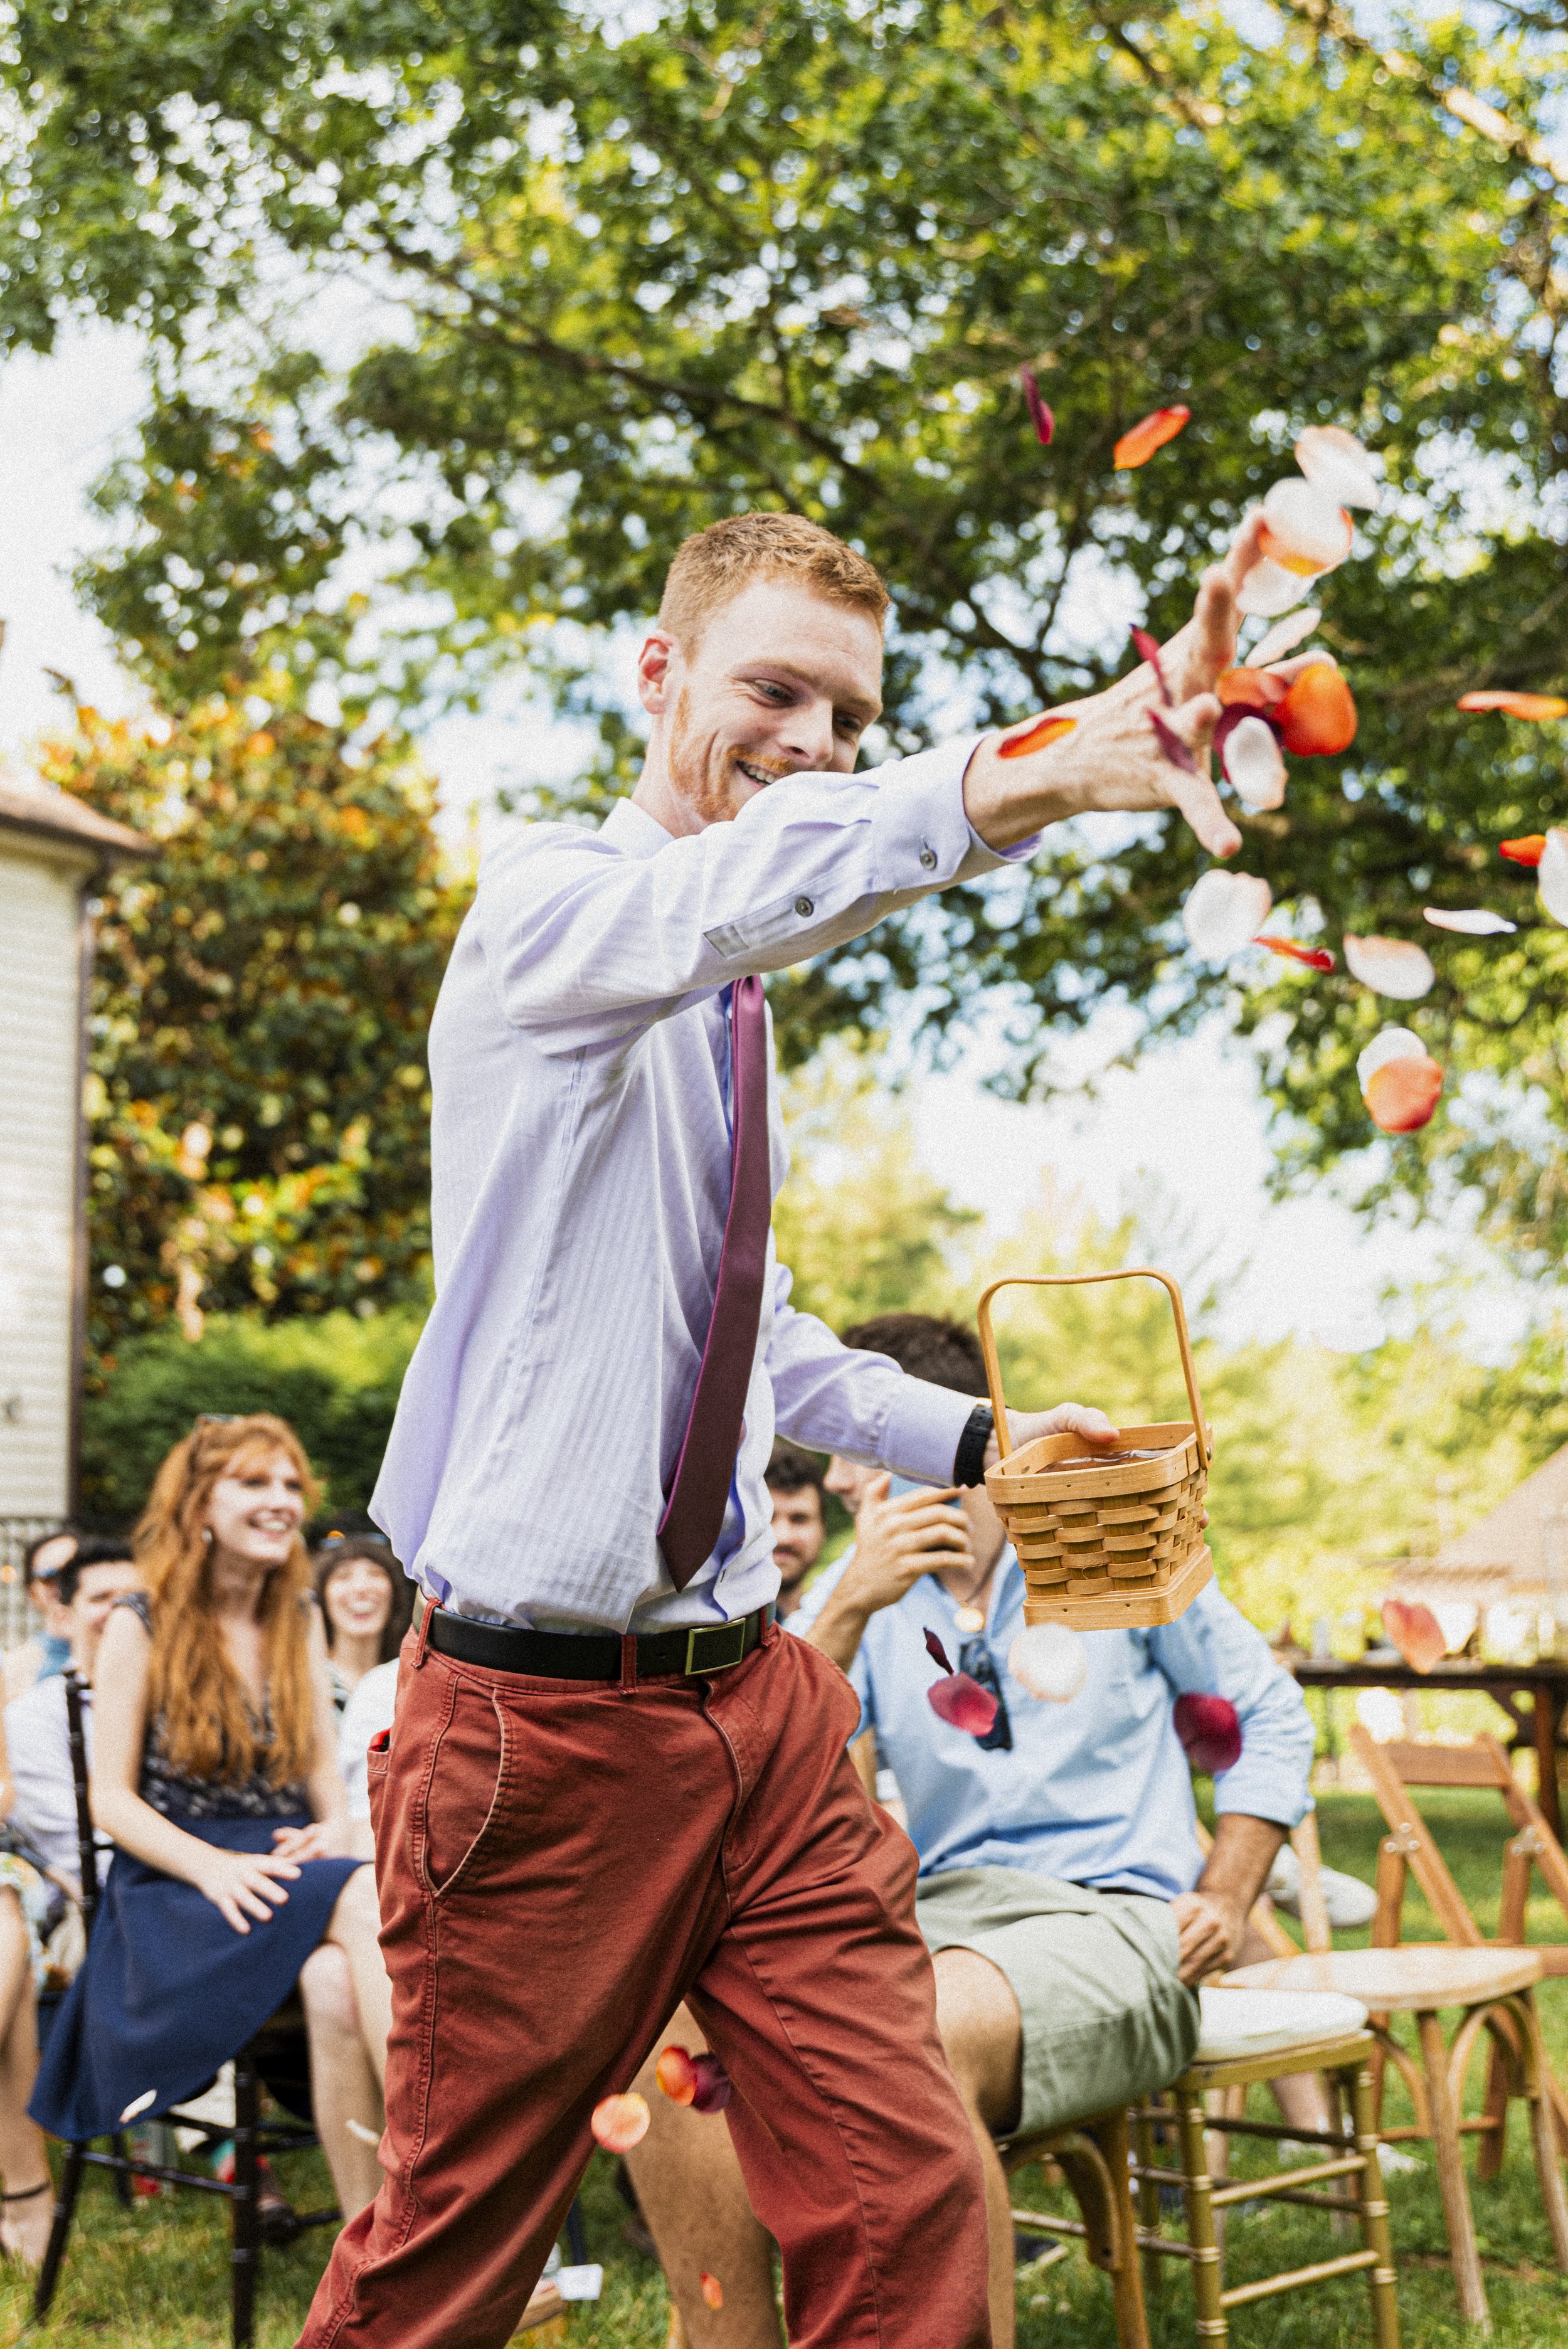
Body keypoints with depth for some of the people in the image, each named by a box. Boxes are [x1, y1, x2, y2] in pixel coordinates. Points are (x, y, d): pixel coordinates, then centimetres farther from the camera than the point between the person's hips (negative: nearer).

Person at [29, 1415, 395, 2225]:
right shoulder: (141, 1626, 1)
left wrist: (332, 1832, -8)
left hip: (282, 1874, 4)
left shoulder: (300, 1621, 16)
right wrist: (213, 1867, -20)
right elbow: (111, 1800, -2)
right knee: (364, 1902, -35)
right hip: (173, 1889, -4)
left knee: (336, 1983, -35)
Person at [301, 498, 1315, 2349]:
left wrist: (969, 1442, 14)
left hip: (756, 1699, 7)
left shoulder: (734, 1011, 14)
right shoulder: (546, 907, -11)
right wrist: (1031, 774, -52)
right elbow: (738, 887, -37)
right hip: (541, 1714, -7)